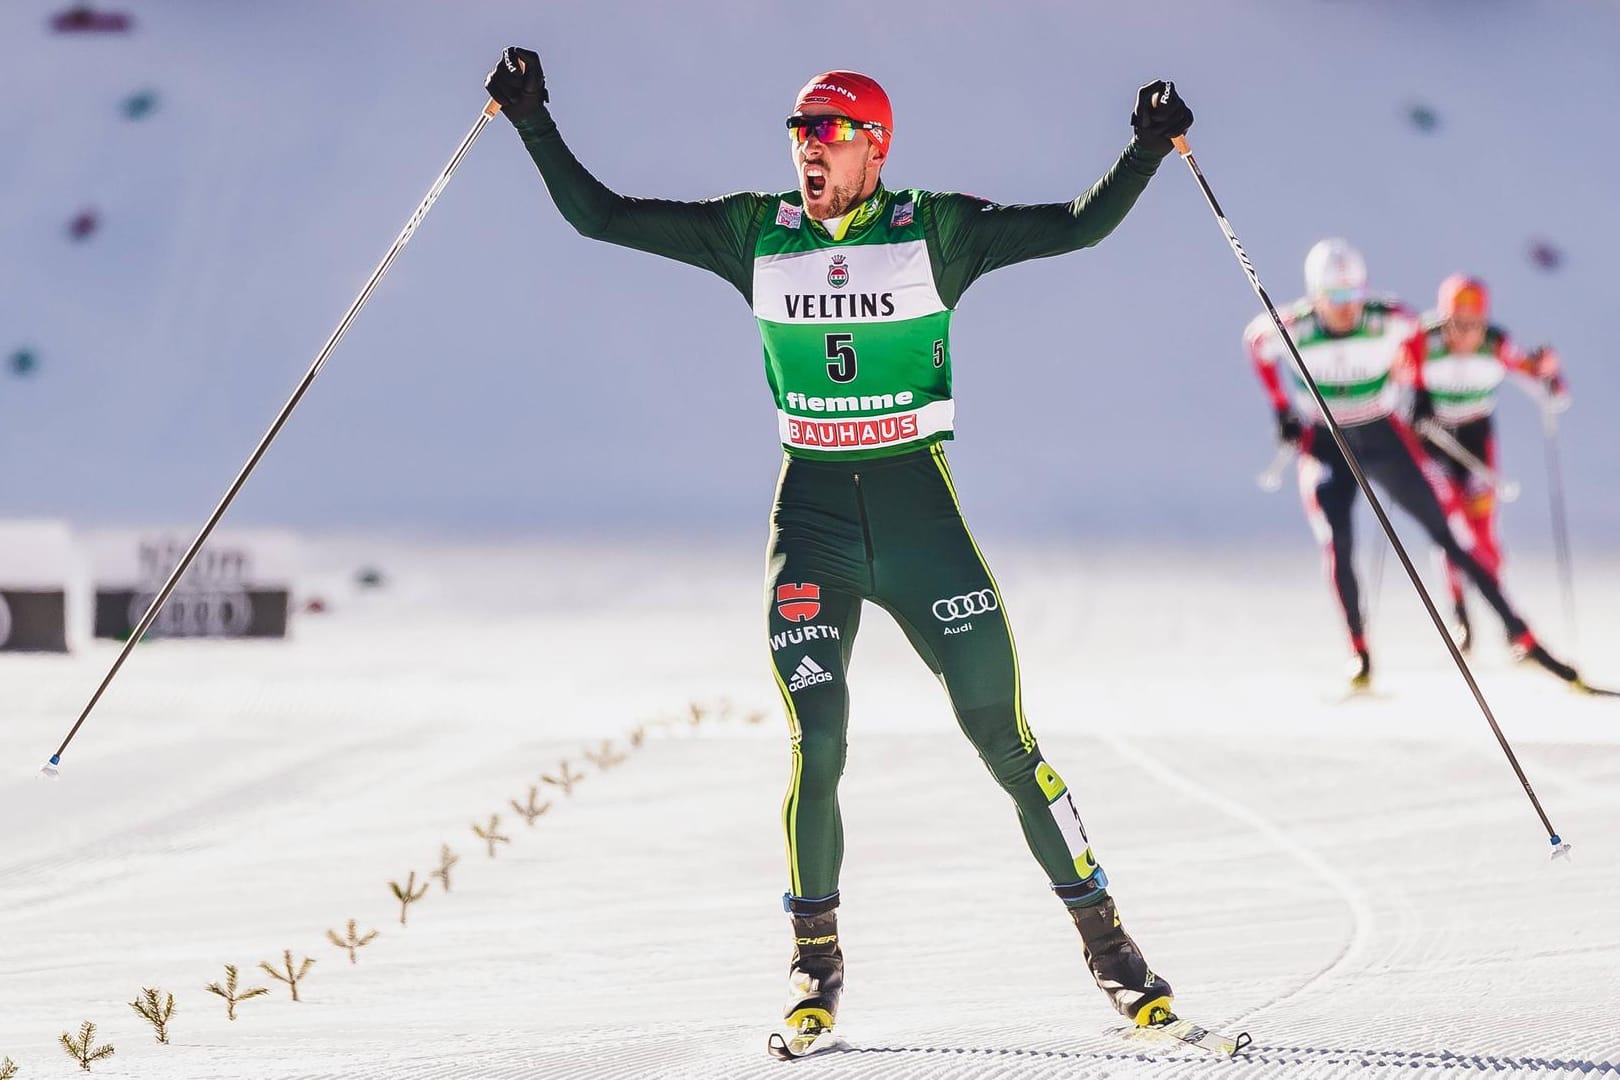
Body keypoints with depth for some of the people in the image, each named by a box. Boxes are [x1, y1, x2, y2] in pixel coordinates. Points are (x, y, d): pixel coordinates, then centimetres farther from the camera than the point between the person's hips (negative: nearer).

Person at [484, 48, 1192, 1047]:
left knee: (1004, 738, -3)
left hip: (921, 508, -1)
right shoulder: (756, 234, 3)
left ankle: (1105, 938, 9)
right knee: (815, 747, -8)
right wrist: (533, 123, 0)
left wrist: (1147, 149, -18)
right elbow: (599, 215, 5)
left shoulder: (933, 230, -3)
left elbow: (1078, 226, -6)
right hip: (811, 515, 1)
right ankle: (816, 959, 11)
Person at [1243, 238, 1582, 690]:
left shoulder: (1389, 319, -19)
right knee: (1336, 546, -18)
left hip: (1385, 437, 0)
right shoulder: (1291, 328, -20)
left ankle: (1521, 637, -3)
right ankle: (1359, 655, -4)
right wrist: (1281, 408, 3)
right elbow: (1255, 339, 4)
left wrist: (1418, 387, 7)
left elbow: (1411, 329, 7)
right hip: (1323, 445, 0)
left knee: (1452, 535, -5)